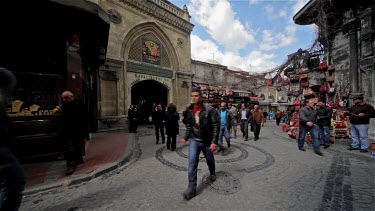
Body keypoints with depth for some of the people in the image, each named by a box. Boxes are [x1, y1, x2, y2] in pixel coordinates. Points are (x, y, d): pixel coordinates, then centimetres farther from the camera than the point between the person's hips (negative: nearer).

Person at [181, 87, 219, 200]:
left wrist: (214, 142, -21)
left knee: (210, 160, 21)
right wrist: (185, 137, 10)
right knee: (192, 163, -9)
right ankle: (192, 188, 5)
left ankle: (212, 173, 53)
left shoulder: (209, 110, -16)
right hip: (194, 140, 2)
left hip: (207, 141, -2)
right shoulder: (190, 110, -2)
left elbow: (216, 126, -17)